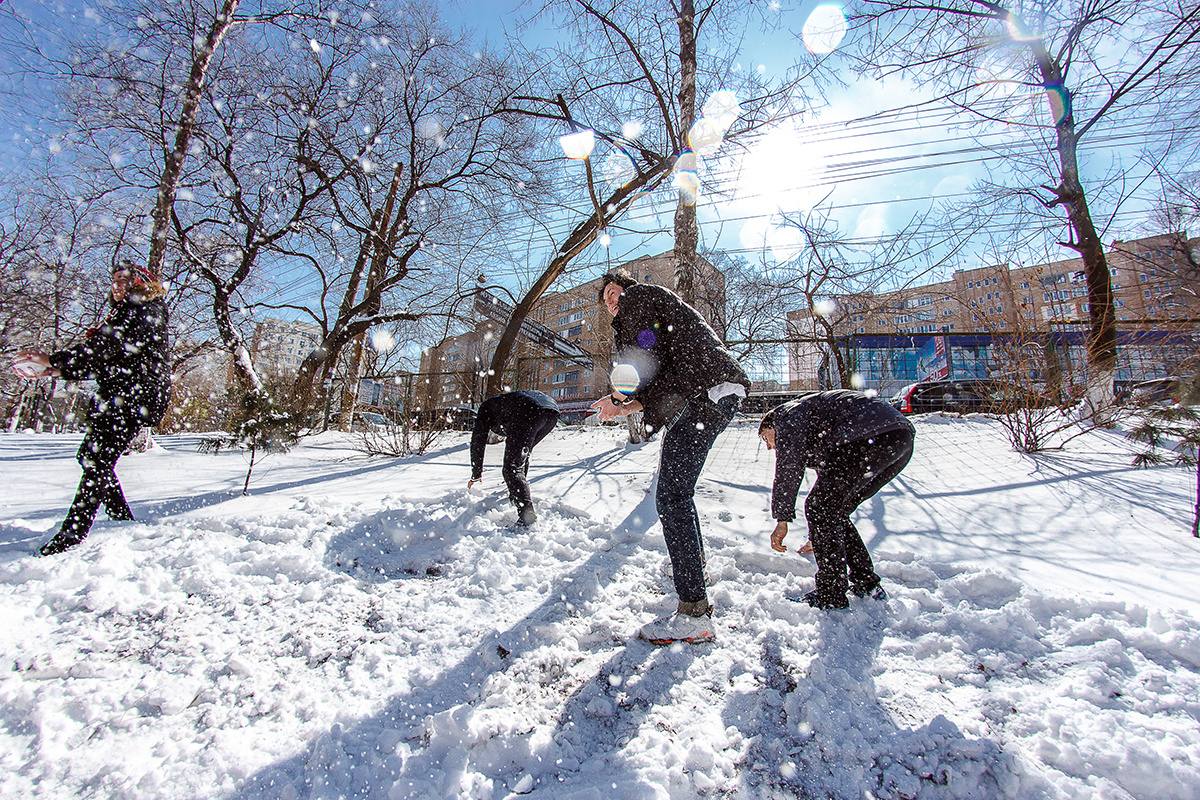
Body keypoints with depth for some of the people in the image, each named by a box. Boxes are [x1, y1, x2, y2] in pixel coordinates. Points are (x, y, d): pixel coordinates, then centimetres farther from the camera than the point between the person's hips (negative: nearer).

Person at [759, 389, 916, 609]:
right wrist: (821, 536, 50)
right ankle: (867, 585, 24)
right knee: (835, 512, 18)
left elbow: (789, 467, -6)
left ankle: (831, 597, 0)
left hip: (870, 436, -10)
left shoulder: (787, 413, 11)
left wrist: (782, 519, -6)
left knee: (818, 509, -3)